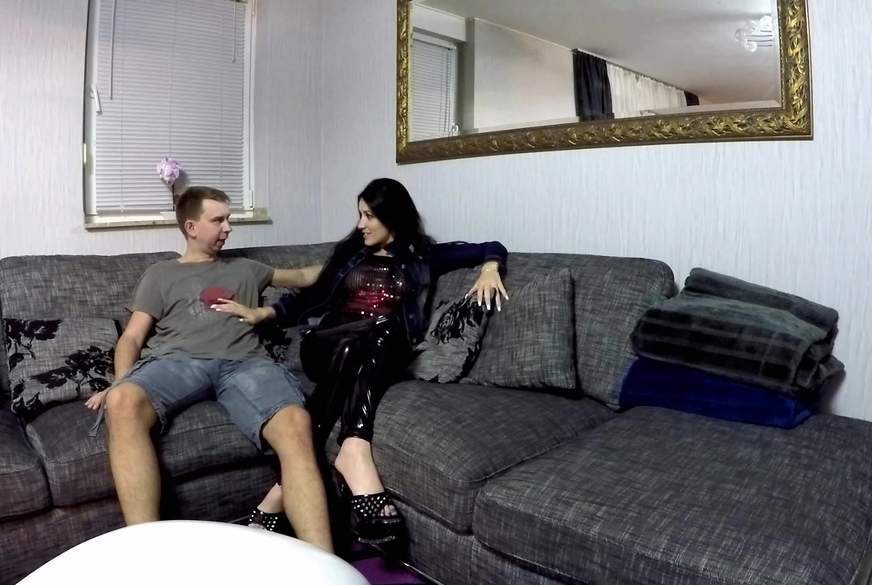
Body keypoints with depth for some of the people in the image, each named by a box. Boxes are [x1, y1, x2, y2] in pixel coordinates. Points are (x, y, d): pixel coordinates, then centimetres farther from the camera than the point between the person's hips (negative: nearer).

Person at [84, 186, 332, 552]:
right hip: (178, 361, 0)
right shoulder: (161, 274, 25)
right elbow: (132, 336, 15)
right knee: (123, 403, -38)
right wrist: (120, 383, -5)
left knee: (296, 424, -34)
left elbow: (302, 277, 41)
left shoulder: (245, 269, 33)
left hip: (244, 363, 1)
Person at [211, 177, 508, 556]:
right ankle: (354, 455, -52)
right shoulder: (351, 251, 24)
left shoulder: (423, 256, 18)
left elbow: (492, 249, 18)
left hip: (385, 355, -1)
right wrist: (261, 313, 7)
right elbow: (311, 296, 20)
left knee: (376, 338, -37)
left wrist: (488, 271, -5)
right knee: (361, 338, -34)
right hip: (326, 346, 1)